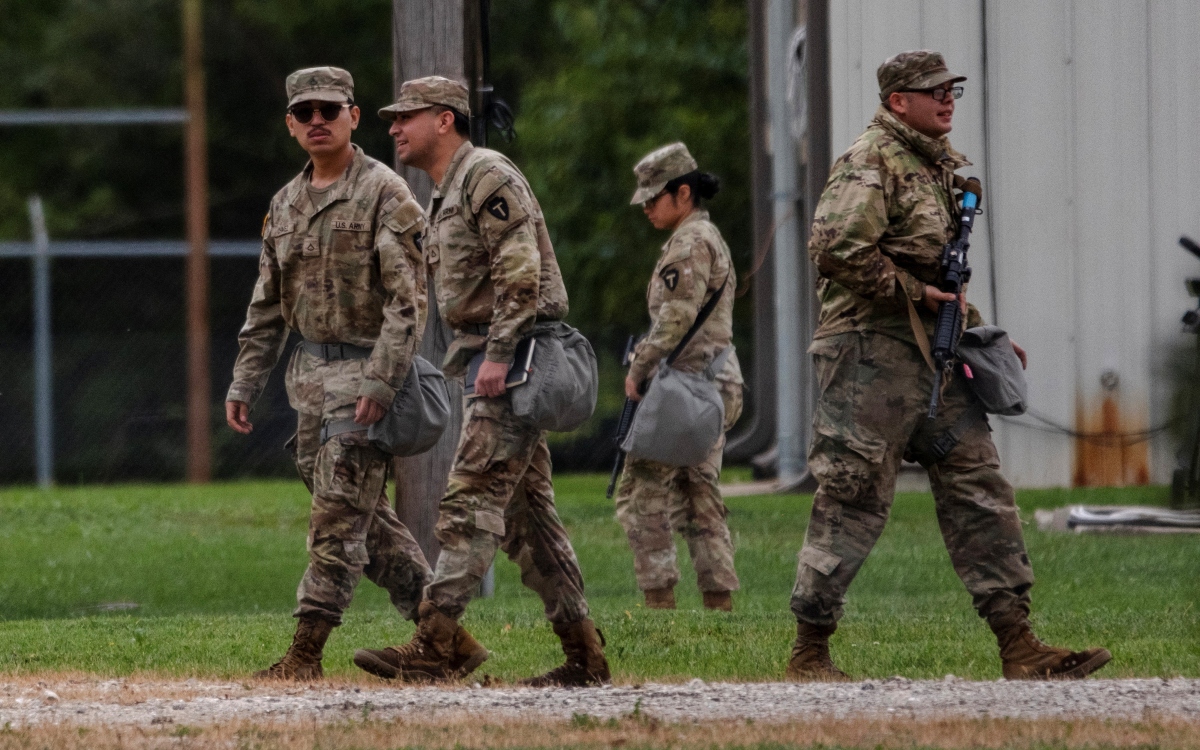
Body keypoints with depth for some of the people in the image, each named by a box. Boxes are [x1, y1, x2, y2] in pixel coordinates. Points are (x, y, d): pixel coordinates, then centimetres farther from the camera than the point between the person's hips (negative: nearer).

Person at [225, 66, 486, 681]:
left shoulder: (384, 193, -9)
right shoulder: (286, 204, 14)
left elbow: (407, 300, -16)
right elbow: (267, 307, 20)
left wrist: (379, 381, -25)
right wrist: (244, 383, 15)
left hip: (364, 370, -8)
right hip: (310, 372, 8)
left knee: (339, 515, -9)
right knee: (368, 519, 9)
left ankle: (306, 652, -10)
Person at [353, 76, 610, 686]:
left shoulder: (487, 176, -10)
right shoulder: (445, 197, 22)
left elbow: (520, 270, -19)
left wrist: (499, 354, -23)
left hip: (514, 360, -10)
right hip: (491, 363, 10)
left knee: (472, 502, -14)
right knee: (525, 511, 9)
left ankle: (430, 647, -20)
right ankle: (584, 654, 10)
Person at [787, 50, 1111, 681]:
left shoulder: (936, 167, 20)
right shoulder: (870, 163, -10)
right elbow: (835, 248, -24)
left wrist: (980, 333, 21)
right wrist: (912, 292, -16)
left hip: (933, 355, 9)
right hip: (871, 351, -9)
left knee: (979, 492, 2)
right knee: (852, 502, -5)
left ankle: (1020, 650, 0)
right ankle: (809, 655, 2)